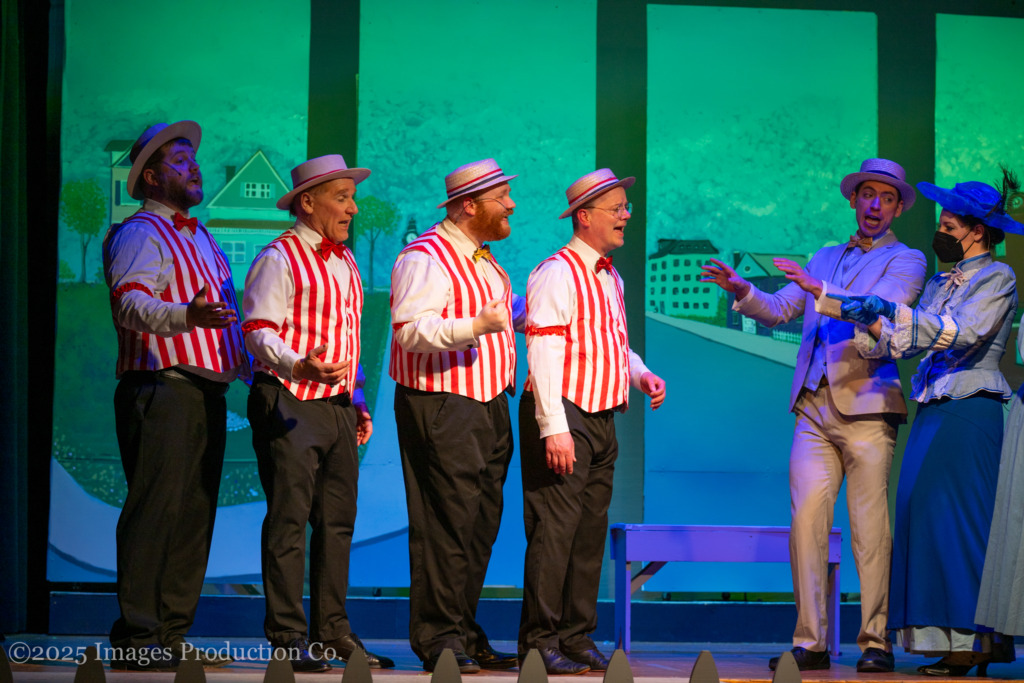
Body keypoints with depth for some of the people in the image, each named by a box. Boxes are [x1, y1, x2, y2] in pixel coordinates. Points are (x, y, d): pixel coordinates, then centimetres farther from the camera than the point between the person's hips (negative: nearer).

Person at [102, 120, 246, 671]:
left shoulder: (200, 238, 25)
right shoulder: (141, 234, -4)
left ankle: (172, 634, 11)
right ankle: (136, 638, -10)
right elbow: (130, 303, -20)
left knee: (194, 513, 7)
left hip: (207, 392, 9)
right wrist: (187, 315, -36)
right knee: (154, 508, -11)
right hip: (161, 386, -9)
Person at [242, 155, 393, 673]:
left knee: (338, 521, 8)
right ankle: (288, 637, -4)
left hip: (337, 406, 8)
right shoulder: (279, 259, -7)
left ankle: (333, 631, 14)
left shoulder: (344, 261, 19)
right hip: (290, 404, -8)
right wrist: (301, 367, -32)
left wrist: (357, 402, 20)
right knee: (289, 520, -7)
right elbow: (259, 332, -15)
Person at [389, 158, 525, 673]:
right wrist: (476, 326, -32)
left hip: (490, 405, 9)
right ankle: (439, 639, -6)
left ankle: (465, 633, 16)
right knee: (447, 523, -10)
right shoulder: (426, 258, -11)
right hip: (442, 408, -9)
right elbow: (411, 329, -22)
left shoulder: (483, 260, 21)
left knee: (481, 524, 10)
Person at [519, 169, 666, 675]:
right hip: (563, 418, -9)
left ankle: (577, 638, 16)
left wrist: (642, 375, 7)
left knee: (591, 533, 10)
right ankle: (540, 642, -5)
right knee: (554, 531, -9)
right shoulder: (557, 273, -10)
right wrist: (555, 429, -22)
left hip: (602, 420, 9)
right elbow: (543, 354, -16)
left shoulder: (610, 278, 18)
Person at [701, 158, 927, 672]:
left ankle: (875, 643, 3)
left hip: (867, 409, -4)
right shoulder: (824, 259, 24)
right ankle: (810, 643, -1)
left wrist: (820, 292, -23)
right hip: (814, 410, 4)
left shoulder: (906, 260, 7)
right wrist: (742, 290, -1)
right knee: (806, 520, -4)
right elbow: (779, 310, 18)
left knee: (870, 531, -4)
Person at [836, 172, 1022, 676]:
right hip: (933, 412, 8)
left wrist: (894, 312, -23)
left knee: (956, 520, -12)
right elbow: (903, 342, 13)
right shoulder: (942, 283, 22)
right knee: (925, 516, 1)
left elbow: (960, 334, -17)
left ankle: (973, 642, -11)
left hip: (969, 412, -8)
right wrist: (866, 322, -2)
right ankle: (957, 645, 2)